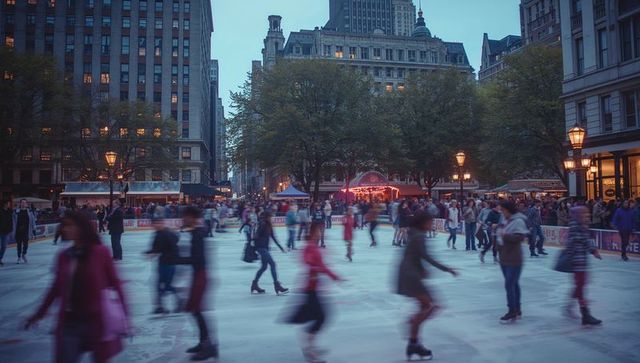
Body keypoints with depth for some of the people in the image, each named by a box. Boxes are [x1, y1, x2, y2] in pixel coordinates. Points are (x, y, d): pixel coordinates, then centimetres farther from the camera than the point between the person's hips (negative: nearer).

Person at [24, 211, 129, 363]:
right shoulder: (63, 256, 2)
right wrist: (40, 312, 23)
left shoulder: (100, 252, -10)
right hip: (70, 323, 4)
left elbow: (115, 283, -7)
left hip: (97, 321, -4)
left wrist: (123, 316, -8)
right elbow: (57, 287, 15)